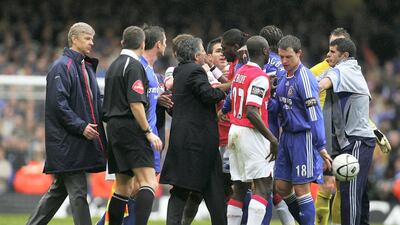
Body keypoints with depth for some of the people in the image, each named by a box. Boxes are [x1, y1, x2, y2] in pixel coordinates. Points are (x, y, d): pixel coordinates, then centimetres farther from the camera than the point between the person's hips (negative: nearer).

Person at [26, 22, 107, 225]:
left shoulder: (87, 67, 18)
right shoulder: (62, 67, -11)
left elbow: (96, 98, 24)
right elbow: (58, 103, -18)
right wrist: (81, 126, -21)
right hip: (67, 142, -9)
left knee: (59, 190, 13)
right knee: (78, 192, -8)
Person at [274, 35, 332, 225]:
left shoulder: (304, 78, -17)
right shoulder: (284, 77, 9)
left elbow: (315, 115, -20)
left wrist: (321, 147, -22)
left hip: (303, 137, -9)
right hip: (287, 135, 9)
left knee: (301, 190, -5)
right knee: (282, 187, 11)